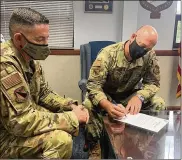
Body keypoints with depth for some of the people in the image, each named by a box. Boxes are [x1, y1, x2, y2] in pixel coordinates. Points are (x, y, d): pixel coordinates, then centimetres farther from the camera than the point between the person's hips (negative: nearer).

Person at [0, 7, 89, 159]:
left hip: (19, 118, 9)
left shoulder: (30, 58, 0)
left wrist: (71, 106, -6)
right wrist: (71, 117, -24)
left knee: (69, 114, 8)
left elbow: (44, 93, 10)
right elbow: (22, 122, -32)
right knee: (61, 139, -27)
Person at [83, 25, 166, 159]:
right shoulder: (108, 54, -28)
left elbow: (153, 82, -10)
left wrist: (139, 97, -33)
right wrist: (107, 105, -52)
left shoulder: (150, 55, -16)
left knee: (159, 104, -18)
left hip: (130, 94, 3)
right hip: (105, 94, -3)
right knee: (89, 105, -34)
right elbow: (93, 85, -31)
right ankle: (94, 146, -9)